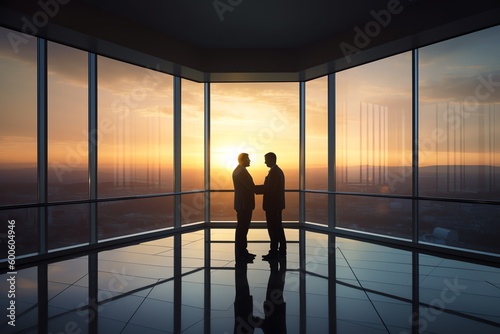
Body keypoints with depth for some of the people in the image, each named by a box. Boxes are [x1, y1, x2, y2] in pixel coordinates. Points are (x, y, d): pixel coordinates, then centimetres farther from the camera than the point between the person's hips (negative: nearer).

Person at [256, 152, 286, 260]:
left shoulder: (273, 172, -17)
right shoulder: (278, 171, 15)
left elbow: (269, 188, -22)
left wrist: (255, 188, -12)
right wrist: (257, 188, 10)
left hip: (272, 204, -10)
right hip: (277, 204, 10)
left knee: (273, 228, -4)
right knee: (278, 227, 15)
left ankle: (274, 252, 1)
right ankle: (282, 250, 22)